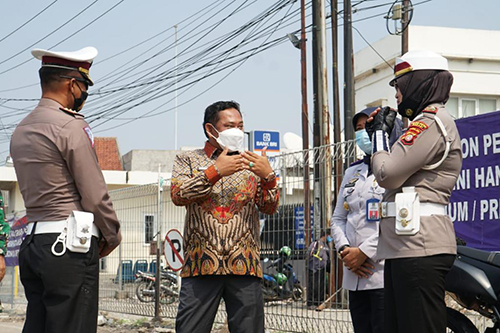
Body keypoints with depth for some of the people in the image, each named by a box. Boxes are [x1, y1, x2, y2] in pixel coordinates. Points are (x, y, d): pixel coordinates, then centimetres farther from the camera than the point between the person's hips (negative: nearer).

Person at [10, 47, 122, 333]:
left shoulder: (20, 131, 16)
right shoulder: (71, 126, -10)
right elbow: (95, 194, -11)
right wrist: (113, 235, 5)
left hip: (33, 243, 9)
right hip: (70, 245, -8)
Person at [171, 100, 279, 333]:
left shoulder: (252, 164, 17)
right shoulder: (188, 160, 11)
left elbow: (270, 208, 9)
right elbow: (178, 195, -7)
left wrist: (268, 177, -10)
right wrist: (215, 171, -15)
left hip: (244, 266, 2)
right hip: (201, 263, -2)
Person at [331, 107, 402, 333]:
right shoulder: (352, 172, 22)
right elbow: (338, 218, 20)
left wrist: (364, 252, -14)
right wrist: (344, 250, 1)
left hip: (385, 272, -7)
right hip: (355, 275, 7)